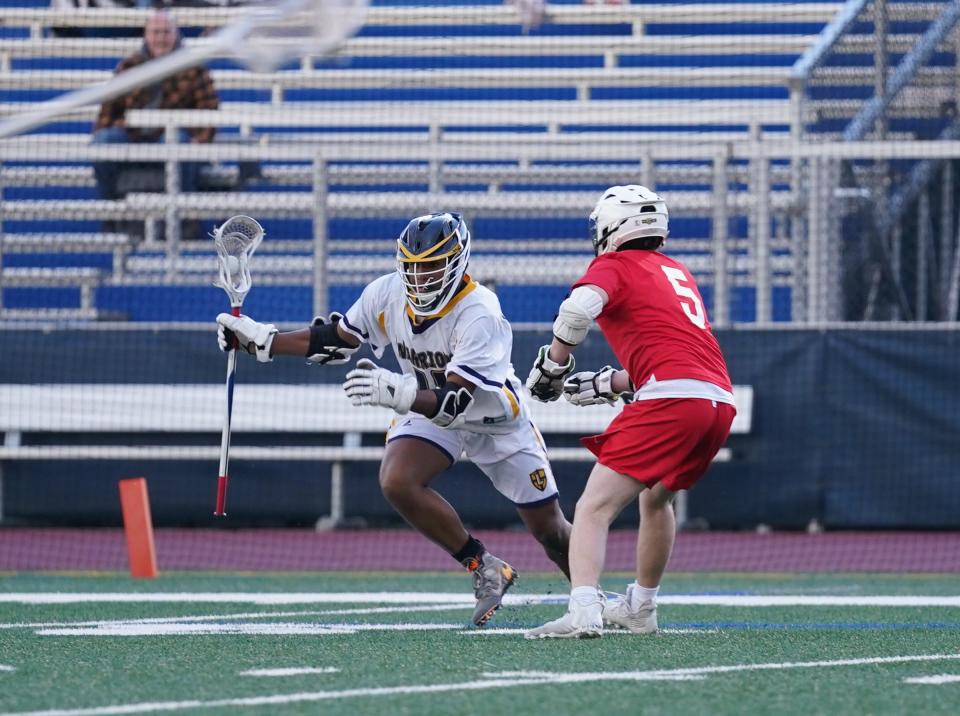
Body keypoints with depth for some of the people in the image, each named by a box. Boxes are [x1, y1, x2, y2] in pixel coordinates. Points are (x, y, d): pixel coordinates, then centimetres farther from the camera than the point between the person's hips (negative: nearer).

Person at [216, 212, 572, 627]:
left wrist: (398, 393, -55)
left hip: (494, 416, -4)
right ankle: (484, 570, -10)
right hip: (429, 406, 4)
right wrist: (260, 340, -7)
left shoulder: (479, 315, -33)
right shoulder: (388, 295, -17)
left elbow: (456, 402, -39)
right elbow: (336, 339, 0)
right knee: (396, 482, -26)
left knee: (548, 528, 2)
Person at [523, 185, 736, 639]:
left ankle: (583, 610, -31)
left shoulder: (614, 266, 7)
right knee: (656, 498, 32)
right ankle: (640, 608, 41)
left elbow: (577, 310, -13)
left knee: (593, 508, -10)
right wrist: (607, 385, 31)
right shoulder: (677, 271, 29)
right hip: (720, 399, 8)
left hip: (670, 398, -8)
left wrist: (551, 367, 2)